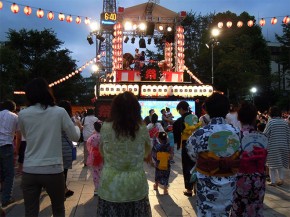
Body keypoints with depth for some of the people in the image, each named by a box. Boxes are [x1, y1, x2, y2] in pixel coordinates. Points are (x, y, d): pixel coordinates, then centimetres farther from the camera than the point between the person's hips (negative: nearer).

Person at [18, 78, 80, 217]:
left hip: (30, 171, 2)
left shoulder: (23, 114, -2)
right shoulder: (59, 112, -7)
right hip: (53, 170, -1)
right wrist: (77, 126, 20)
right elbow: (75, 137, 1)